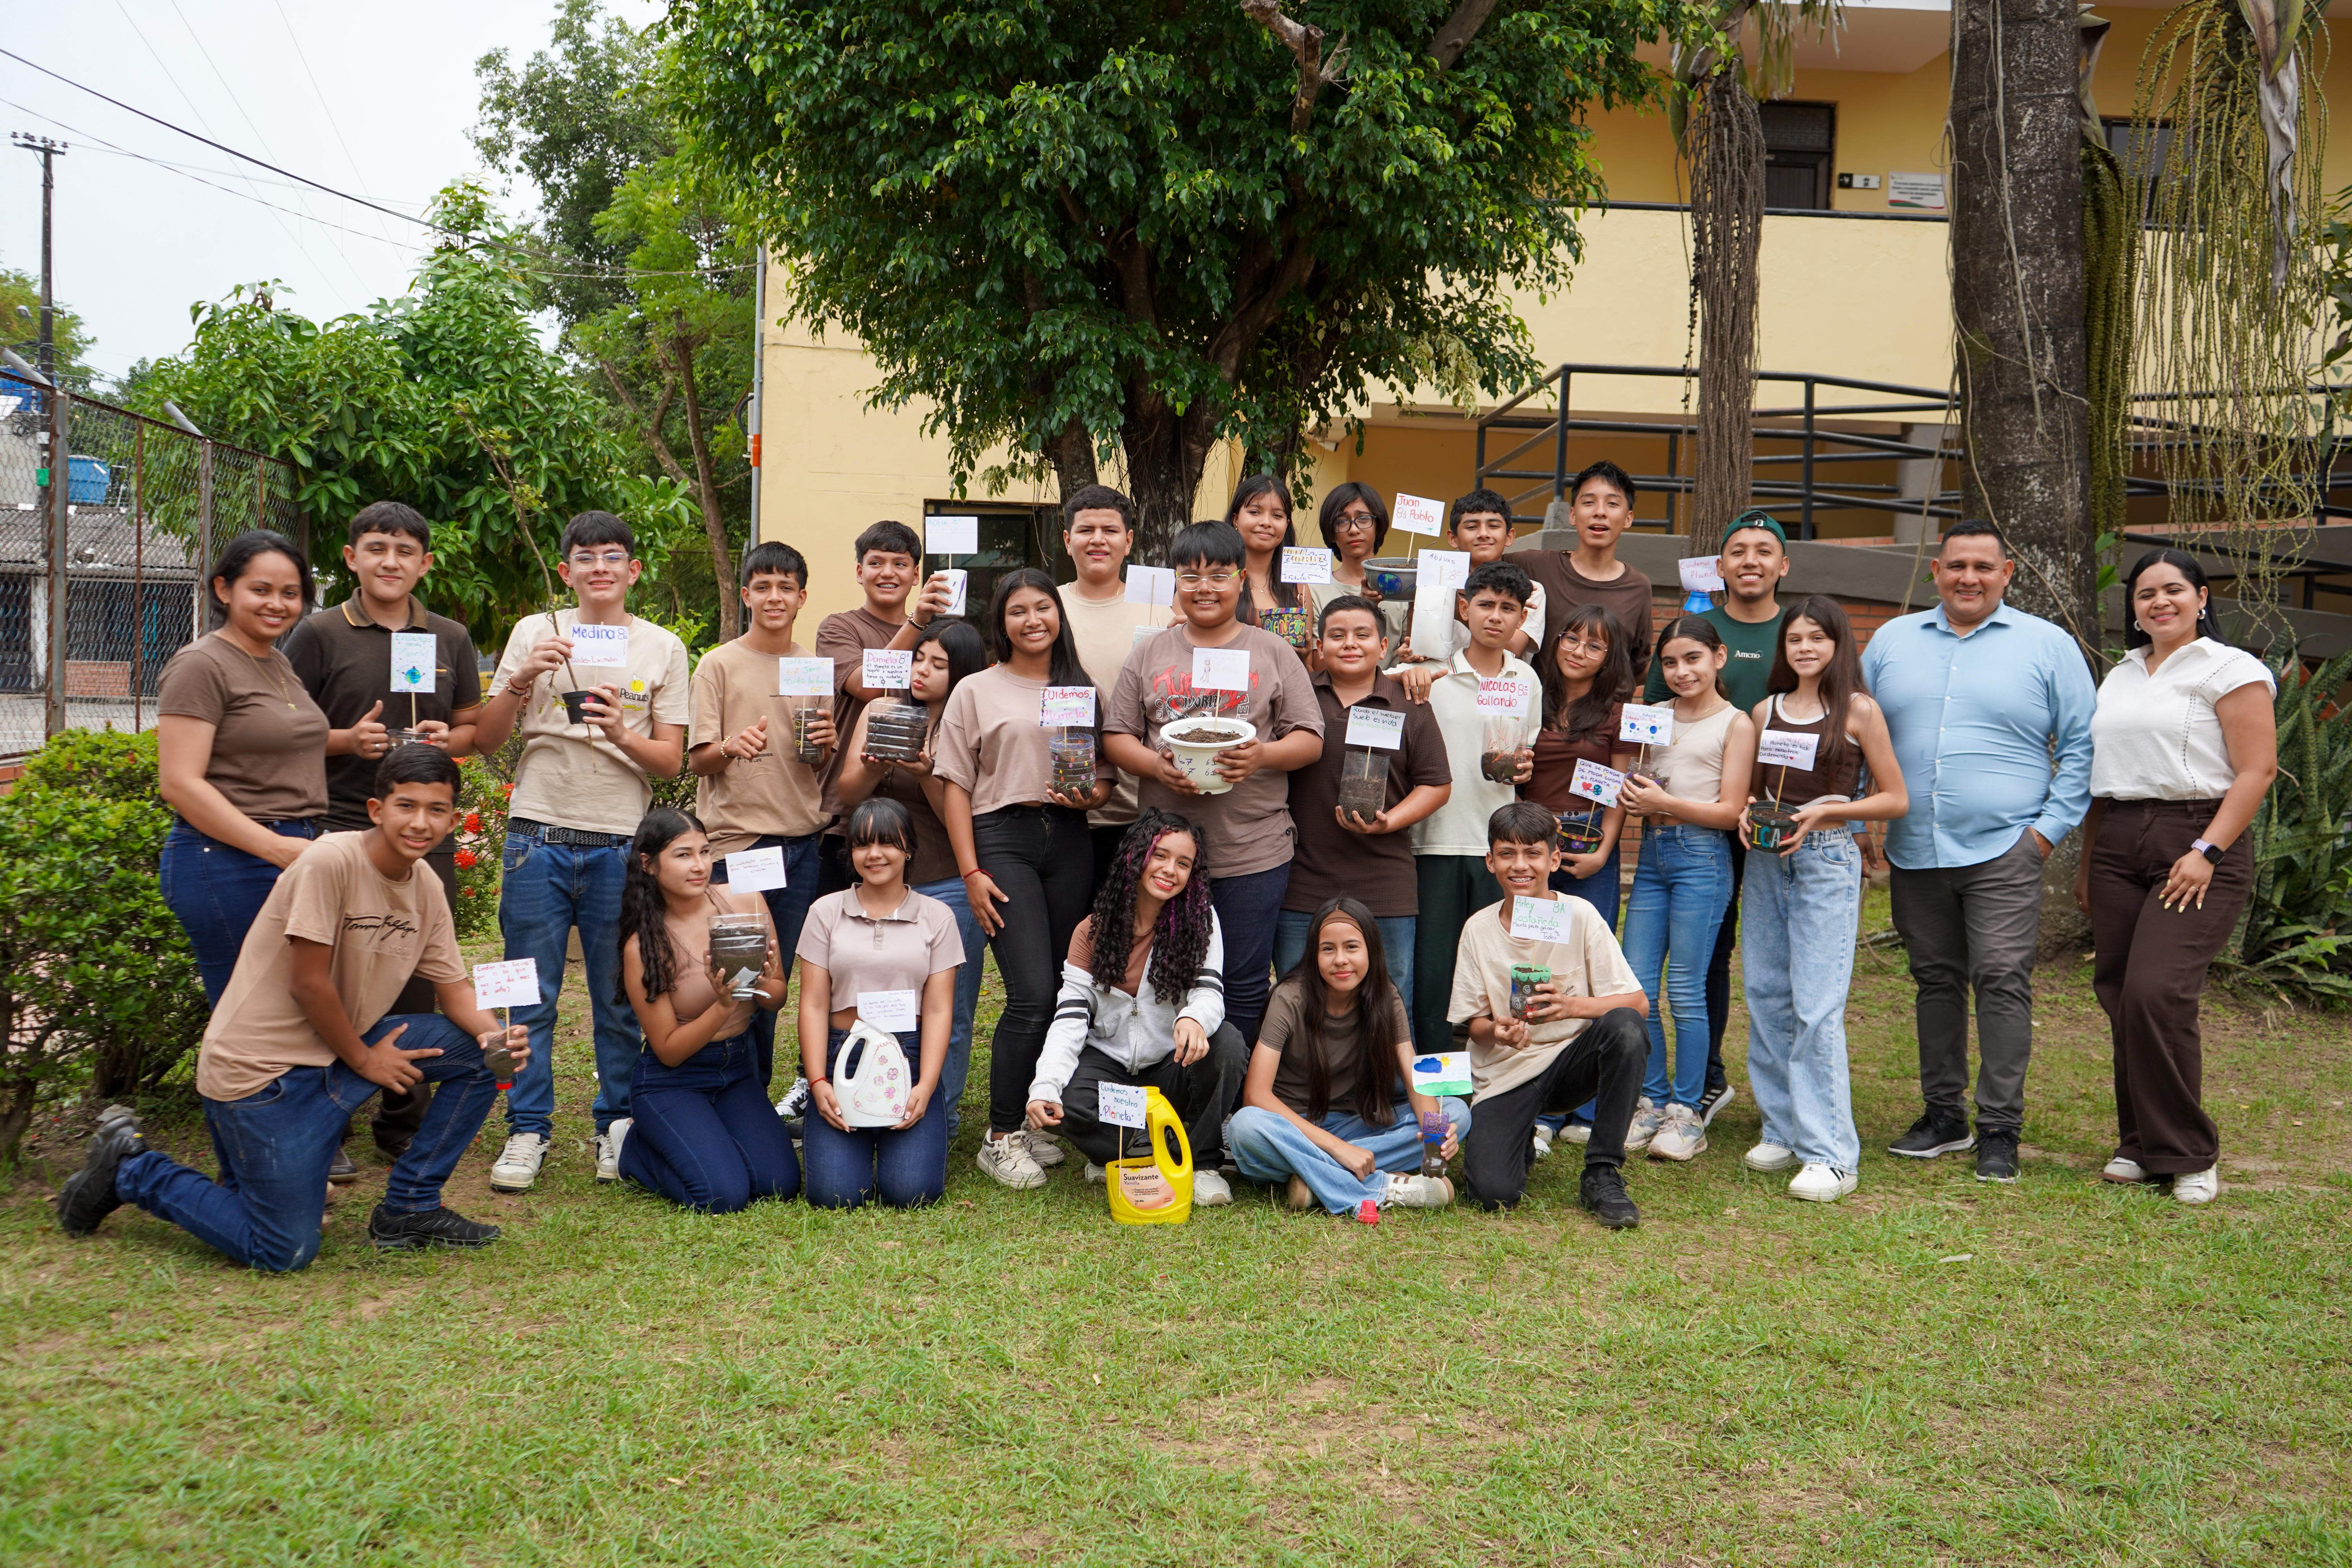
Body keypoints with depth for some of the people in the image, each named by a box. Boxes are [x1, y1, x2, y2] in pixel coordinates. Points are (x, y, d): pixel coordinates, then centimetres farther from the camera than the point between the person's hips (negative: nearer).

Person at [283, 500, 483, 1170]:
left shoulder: (451, 639, 11)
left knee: (419, 981, 7)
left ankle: (405, 1123, 21)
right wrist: (346, 740, -15)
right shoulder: (318, 635, 0)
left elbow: (475, 729, 18)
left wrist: (447, 739, -3)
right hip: (341, 830, -3)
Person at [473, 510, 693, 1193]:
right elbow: (485, 738, 6)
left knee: (621, 1001, 5)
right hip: (539, 836, 0)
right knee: (530, 998, 3)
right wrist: (521, 681, -11)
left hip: (619, 843, 0)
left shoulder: (663, 649, 8)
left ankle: (618, 1128, 18)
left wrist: (622, 735, -14)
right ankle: (528, 1131, 14)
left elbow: (671, 761, 4)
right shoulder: (535, 633, 8)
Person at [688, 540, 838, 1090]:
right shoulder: (719, 665, -1)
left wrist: (826, 746, -7)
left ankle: (759, 1093, 21)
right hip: (737, 841, -4)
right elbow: (697, 760, -5)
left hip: (801, 843, 4)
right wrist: (731, 748, -26)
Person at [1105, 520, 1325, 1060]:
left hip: (1253, 851, -1)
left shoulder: (1273, 653, 5)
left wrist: (1262, 756, -17)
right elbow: (1116, 736, 8)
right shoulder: (1149, 655, 10)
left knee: (1245, 985, 4)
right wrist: (1156, 765, -12)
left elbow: (1310, 739, 3)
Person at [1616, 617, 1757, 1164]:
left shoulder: (1736, 724, -1)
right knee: (1636, 989, 3)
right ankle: (1651, 1103, 15)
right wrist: (1632, 796, -1)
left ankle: (1687, 1113, 5)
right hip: (1651, 854, 6)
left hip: (1701, 856, -6)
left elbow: (1729, 810, -6)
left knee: (1685, 991, -4)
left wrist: (1664, 802, -15)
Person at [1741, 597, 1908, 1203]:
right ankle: (1783, 1130, 19)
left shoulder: (1858, 710, -1)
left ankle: (1829, 1153, -8)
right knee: (1766, 997, 6)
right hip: (1767, 859, 5)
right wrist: (1748, 811, 1)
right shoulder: (1765, 711, 12)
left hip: (1828, 862, -5)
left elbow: (1895, 800, 0)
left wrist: (1824, 812, -12)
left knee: (1817, 1007, -10)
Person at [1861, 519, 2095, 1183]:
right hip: (1912, 852, 3)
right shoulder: (1892, 641, 12)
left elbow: (2082, 744, 4)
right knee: (1936, 981, 10)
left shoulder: (2047, 645, 4)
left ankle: (2000, 1128, -2)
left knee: (2002, 981, -9)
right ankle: (1943, 1114, 20)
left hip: (2003, 851, -3)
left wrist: (2052, 826, -4)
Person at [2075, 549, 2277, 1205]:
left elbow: (2258, 770, -8)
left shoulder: (2229, 670, -1)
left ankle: (2188, 1155, -3)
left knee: (2156, 991, -17)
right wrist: (2087, 862, 20)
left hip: (2197, 841, -6)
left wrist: (2206, 851, -16)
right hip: (2118, 848, 6)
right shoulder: (2120, 677, 20)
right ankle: (2140, 1145, 14)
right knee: (2119, 995, 2)